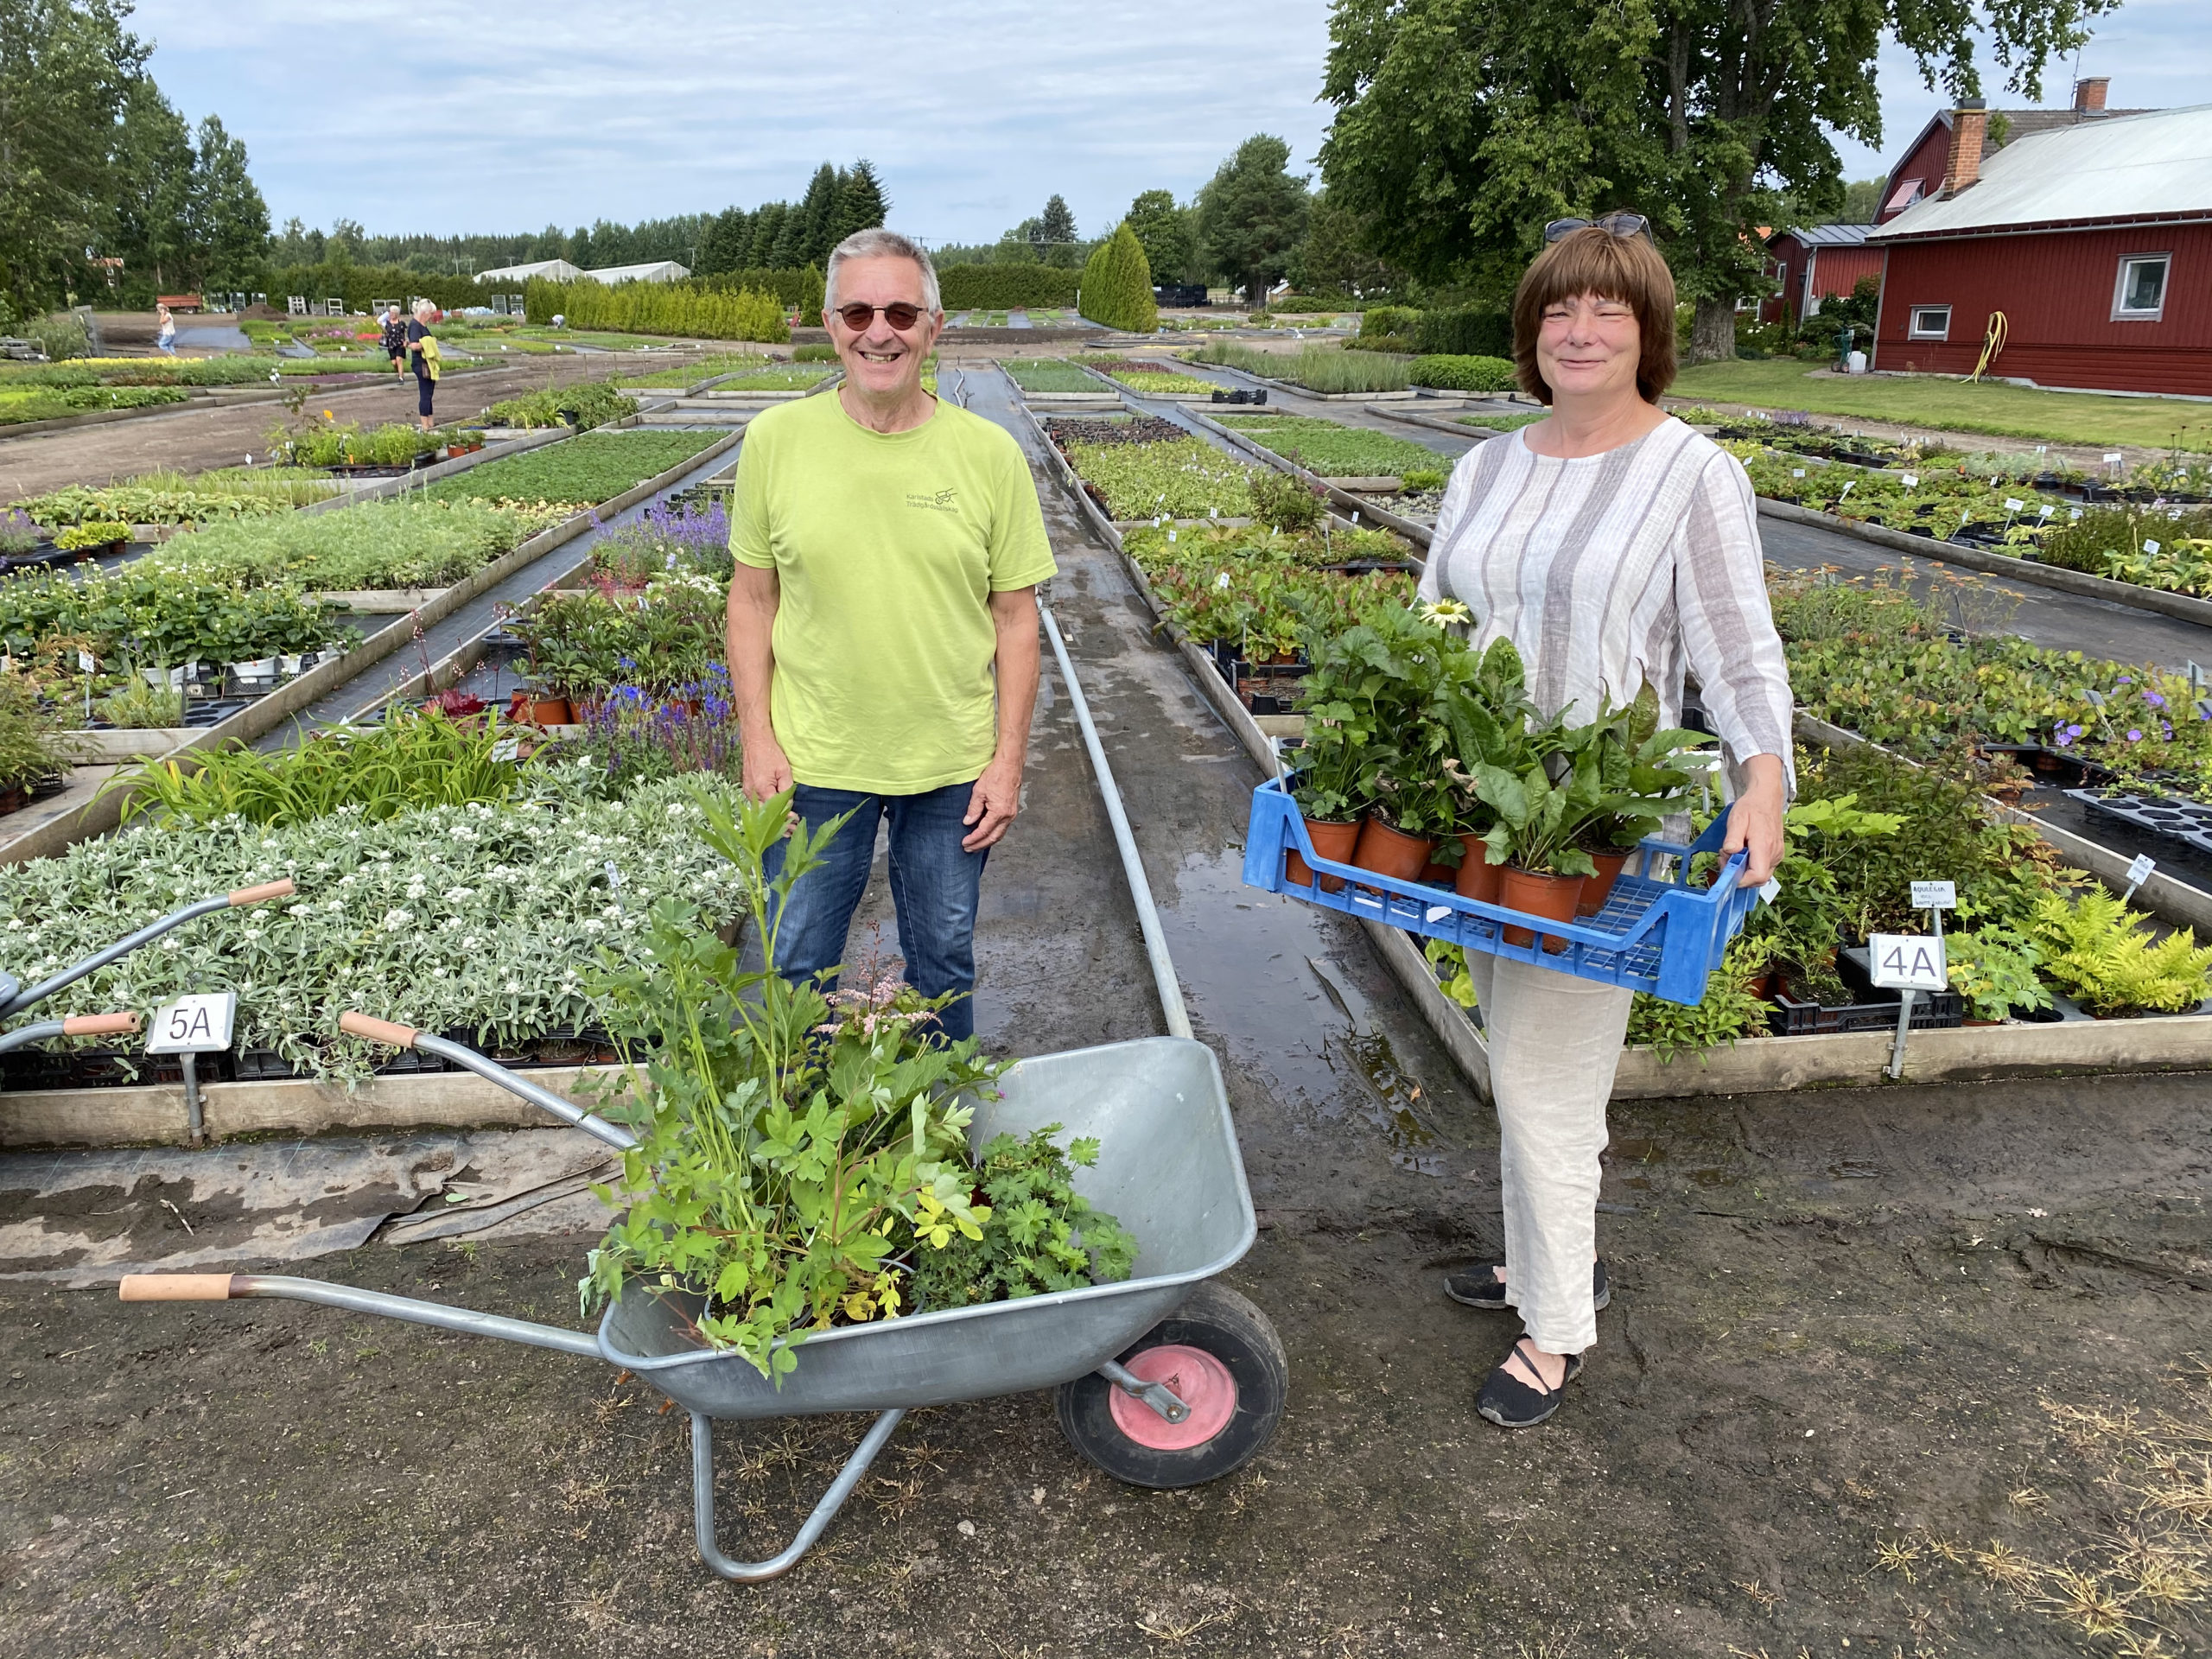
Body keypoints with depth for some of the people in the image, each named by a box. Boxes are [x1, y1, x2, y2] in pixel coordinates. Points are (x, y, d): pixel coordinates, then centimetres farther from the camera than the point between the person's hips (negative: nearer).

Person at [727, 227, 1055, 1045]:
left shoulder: (990, 453, -5)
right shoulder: (776, 439, -5)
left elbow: (1015, 616, -1)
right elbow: (752, 599, 2)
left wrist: (1008, 760, -3)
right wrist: (759, 741, -4)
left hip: (953, 766, 0)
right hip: (813, 761, 0)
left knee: (944, 958, 17)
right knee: (800, 963, 14)